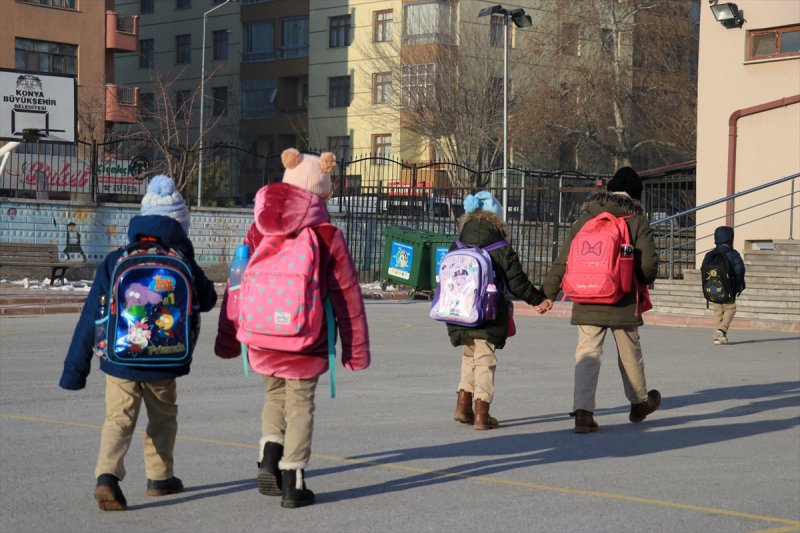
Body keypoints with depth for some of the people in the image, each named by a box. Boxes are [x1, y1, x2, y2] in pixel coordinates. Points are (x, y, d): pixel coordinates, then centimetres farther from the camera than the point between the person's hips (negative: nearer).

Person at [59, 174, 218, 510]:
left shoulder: (115, 261, -5)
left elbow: (91, 317, -5)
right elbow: (207, 301, 8)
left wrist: (76, 367, 1)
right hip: (162, 364, 0)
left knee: (118, 420, 2)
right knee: (163, 420, 21)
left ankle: (107, 476, -20)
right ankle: (160, 477, 30)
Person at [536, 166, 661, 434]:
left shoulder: (585, 219, 6)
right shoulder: (637, 221, -2)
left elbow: (563, 259, 4)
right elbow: (649, 264, -7)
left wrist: (550, 293, 9)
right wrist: (642, 283, 15)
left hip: (586, 302, 1)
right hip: (623, 302, -1)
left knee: (587, 354, 0)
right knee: (629, 354, 16)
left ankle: (583, 411, -13)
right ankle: (640, 403, 36)